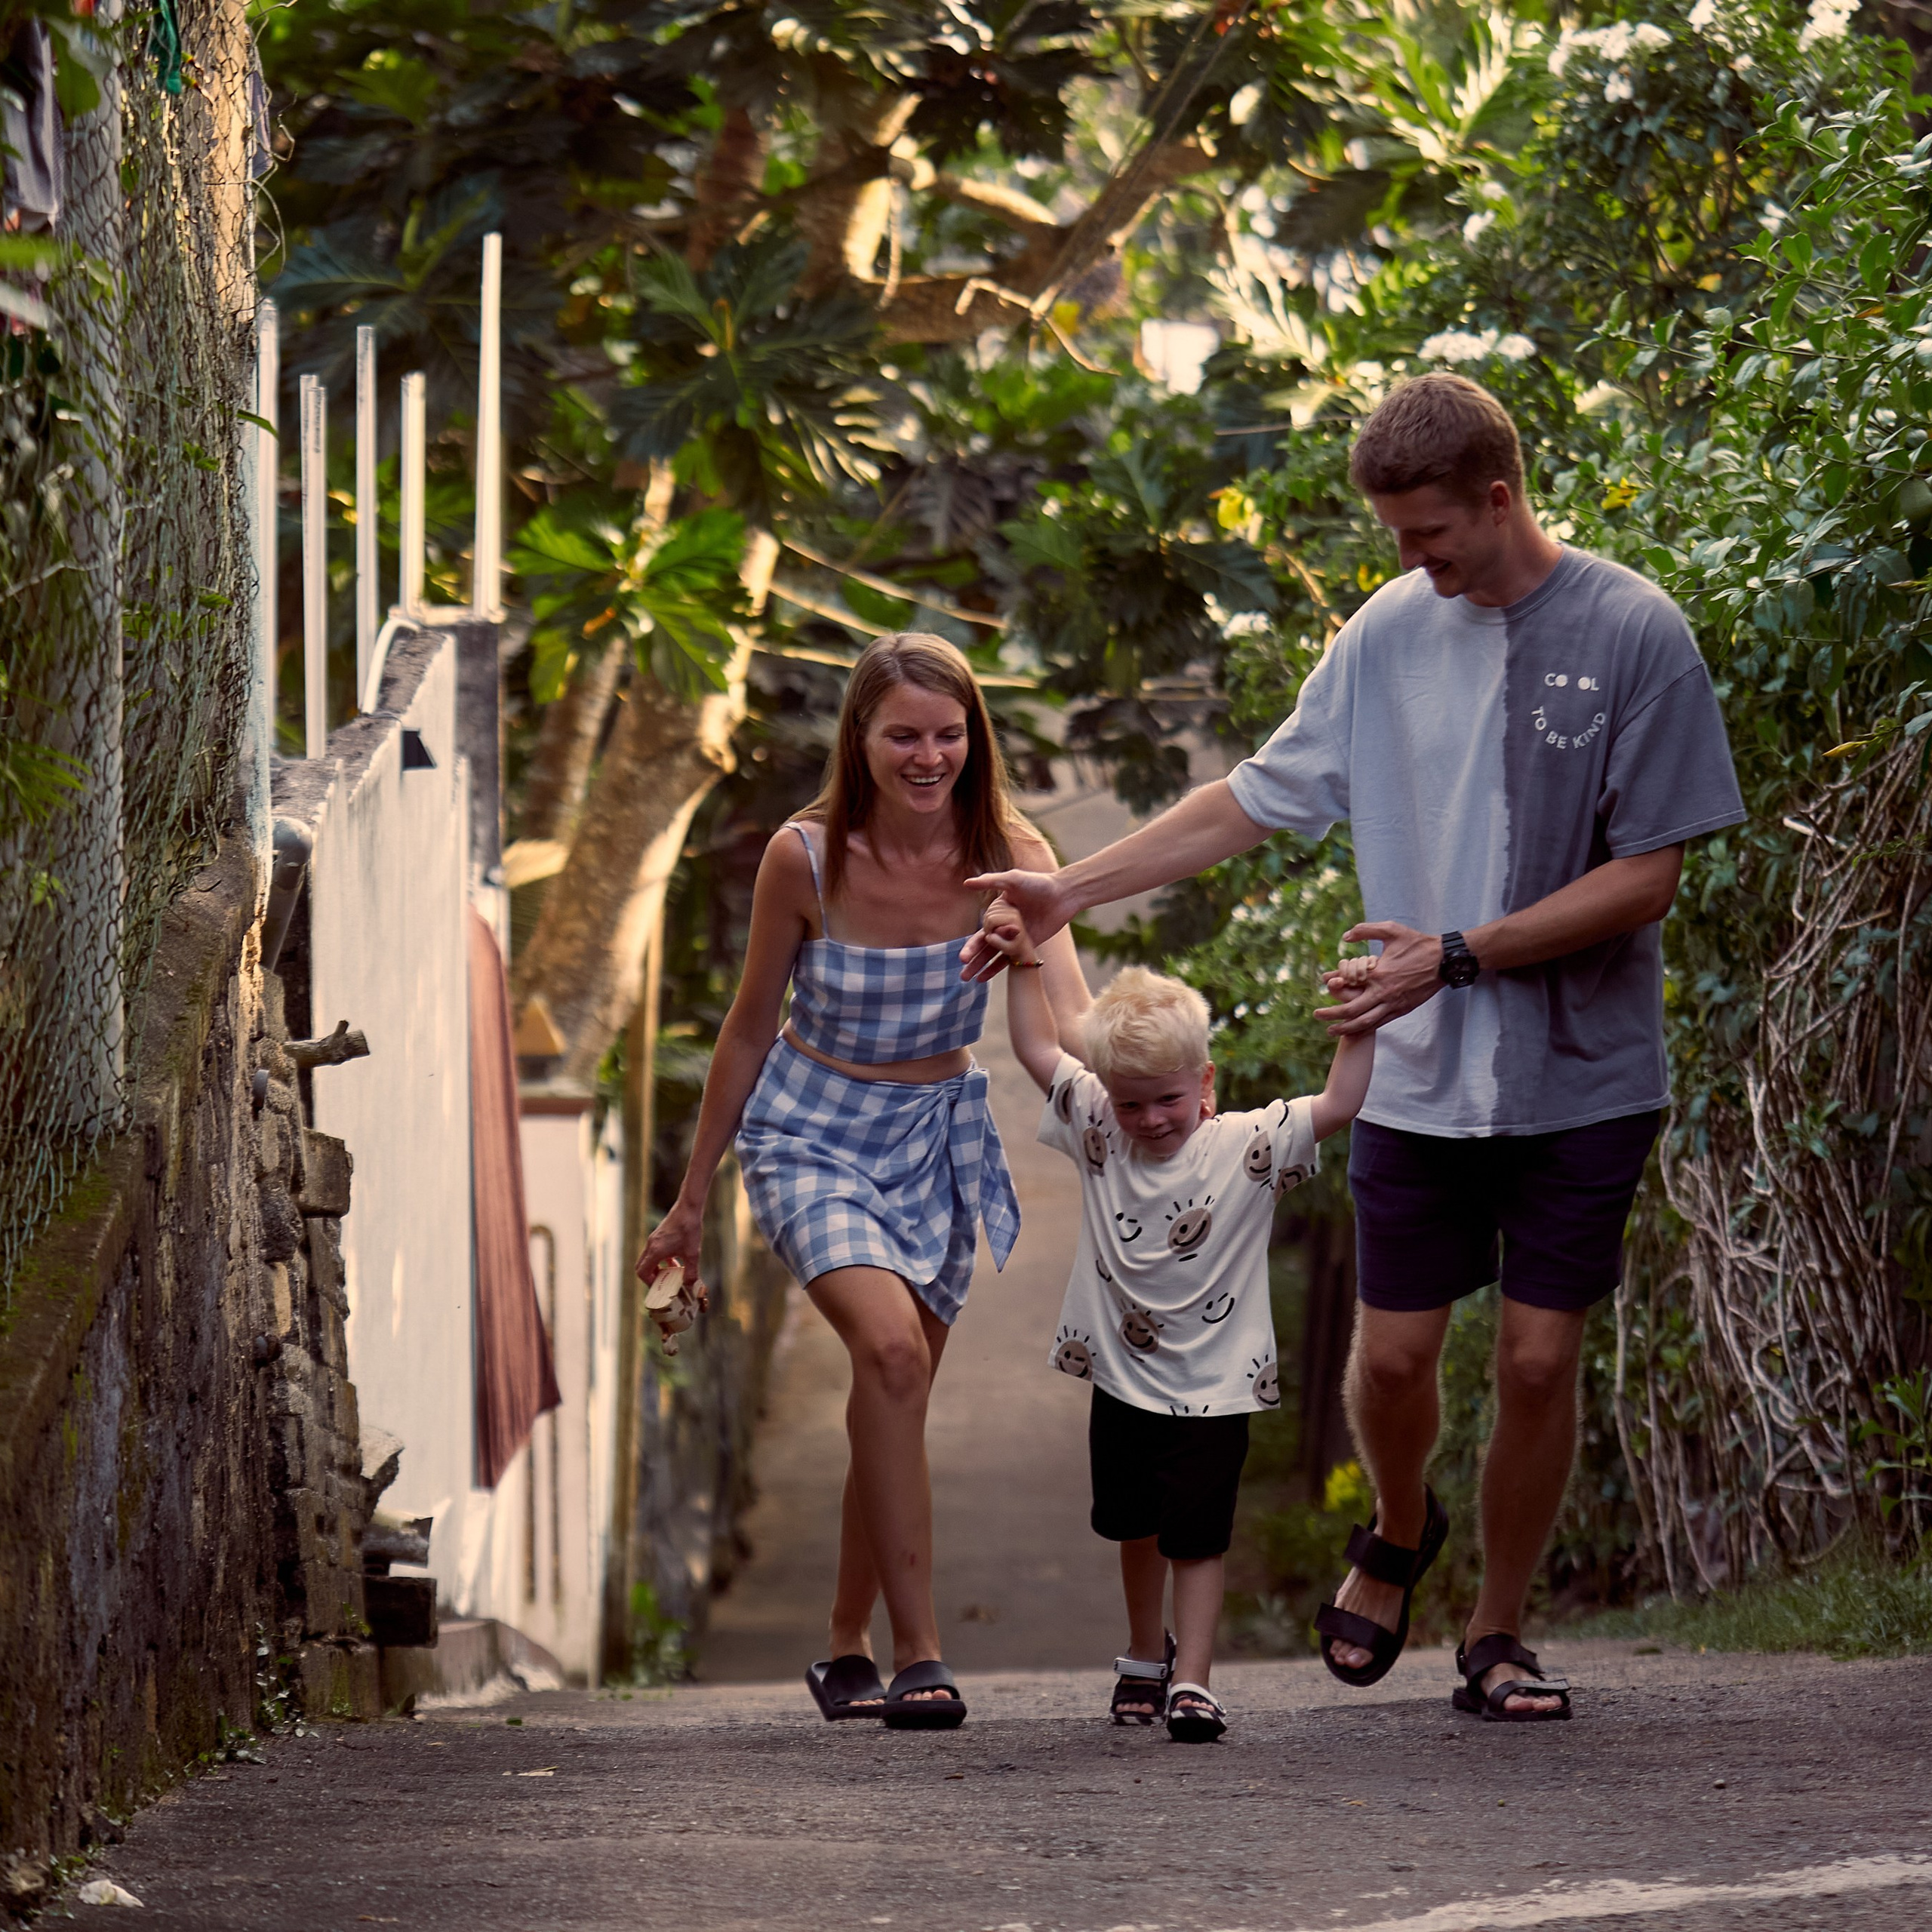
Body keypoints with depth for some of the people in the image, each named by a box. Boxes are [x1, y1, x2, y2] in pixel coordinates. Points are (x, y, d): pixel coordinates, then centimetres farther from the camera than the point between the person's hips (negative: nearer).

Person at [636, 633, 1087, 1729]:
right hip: (813, 1133, -3)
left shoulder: (1008, 856, -14)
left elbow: (1070, 1018, -29)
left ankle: (850, 1650, 30)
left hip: (939, 1138, 3)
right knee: (891, 1347, -26)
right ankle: (919, 1656, -26)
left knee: (894, 1399, 9)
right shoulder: (806, 859, -15)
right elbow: (751, 1031, -2)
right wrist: (692, 1203, 5)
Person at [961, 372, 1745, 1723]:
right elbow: (1259, 799, 12)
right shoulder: (1390, 632, 4)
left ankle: (1499, 1636, 16)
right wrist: (1072, 891, 8)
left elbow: (1647, 877, -10)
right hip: (1422, 1078, 3)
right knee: (1393, 1355, 2)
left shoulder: (1636, 636, -9)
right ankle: (1398, 1541, 33)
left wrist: (1462, 955, -17)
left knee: (1539, 1359, -2)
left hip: (1584, 1081, -3)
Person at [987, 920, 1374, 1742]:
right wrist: (1024, 966, 5)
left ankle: (1191, 1682, -6)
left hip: (1213, 1388, -4)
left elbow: (1337, 1105, -17)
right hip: (1123, 1377, 4)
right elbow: (1039, 1051, 8)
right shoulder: (1098, 1135, 0)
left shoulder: (1247, 1148, -10)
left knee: (1196, 1538, -6)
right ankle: (1146, 1656, 36)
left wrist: (1359, 1028, -26)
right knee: (1136, 1529, 17)